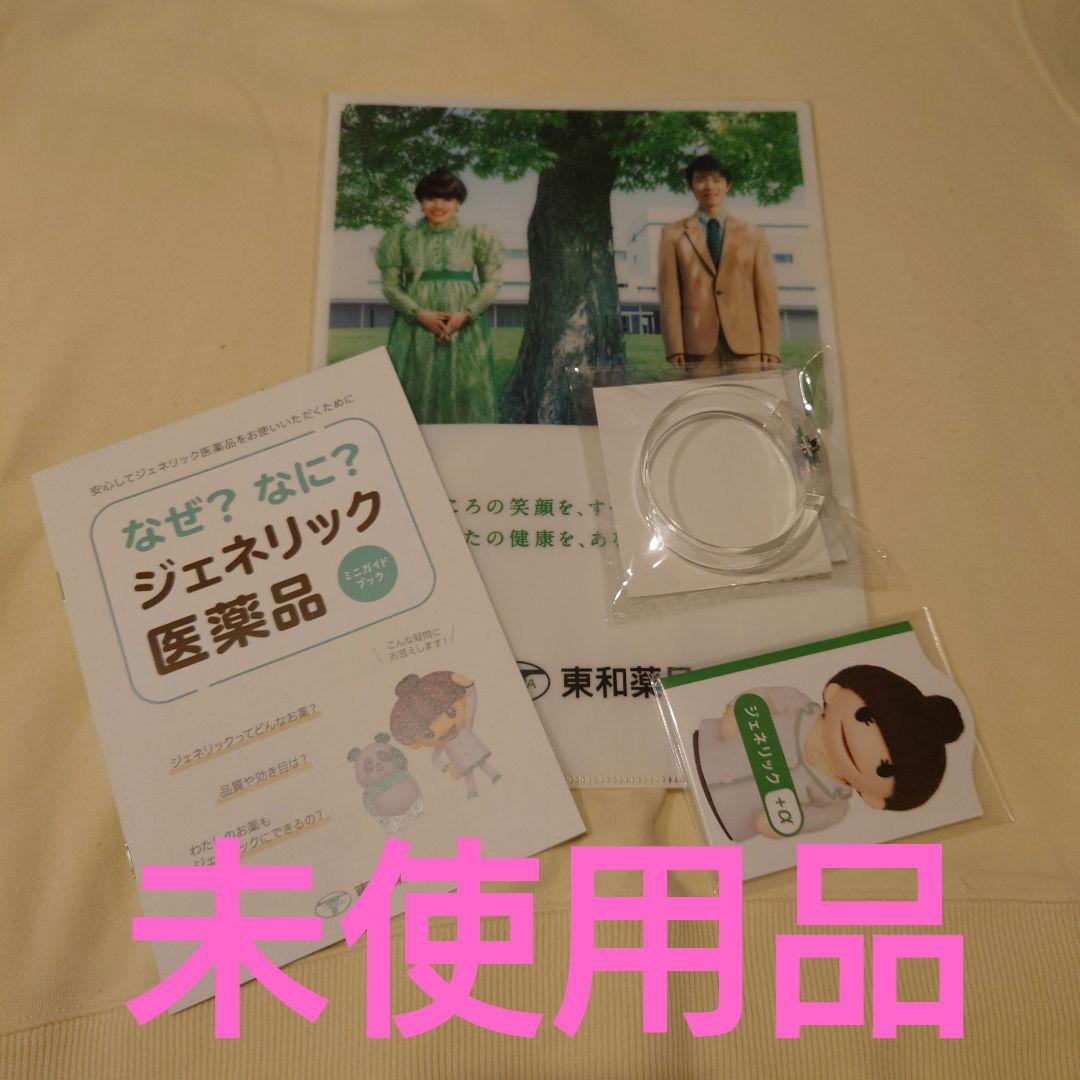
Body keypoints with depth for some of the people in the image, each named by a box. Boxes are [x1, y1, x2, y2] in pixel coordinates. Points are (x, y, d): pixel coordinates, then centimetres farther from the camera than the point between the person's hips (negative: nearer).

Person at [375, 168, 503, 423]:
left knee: (464, 394, -3)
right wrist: (419, 313, -12)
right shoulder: (404, 236, 8)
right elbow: (390, 284, 4)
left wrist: (465, 314, -12)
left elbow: (491, 281, 4)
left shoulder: (475, 236, 7)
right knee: (415, 394, -2)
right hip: (415, 328, 1)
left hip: (465, 328, 0)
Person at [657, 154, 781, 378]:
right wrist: (675, 351, -5)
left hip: (747, 348, 2)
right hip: (698, 349, -1)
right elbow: (669, 297, 5)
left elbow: (766, 295, 11)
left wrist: (770, 350, -1)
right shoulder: (673, 234, 13)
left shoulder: (752, 235, 17)